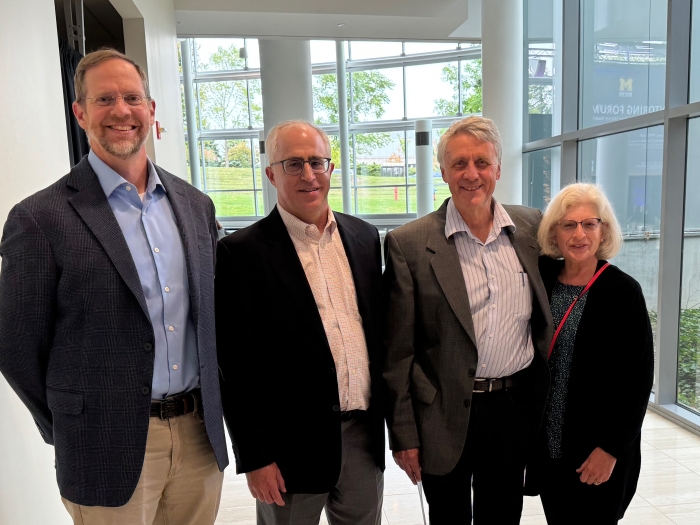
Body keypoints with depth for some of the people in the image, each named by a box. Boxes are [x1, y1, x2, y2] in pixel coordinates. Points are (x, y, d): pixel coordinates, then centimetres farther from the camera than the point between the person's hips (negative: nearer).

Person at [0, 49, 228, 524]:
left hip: (201, 435, 4)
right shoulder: (41, 219, -12)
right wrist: (75, 430, 4)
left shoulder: (195, 204, 3)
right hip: (111, 452, -4)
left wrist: (209, 407, 9)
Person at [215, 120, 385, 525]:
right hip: (293, 444, -4)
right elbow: (235, 365, -10)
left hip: (365, 432, 5)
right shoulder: (242, 252, -12)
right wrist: (255, 457, -9)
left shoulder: (365, 237, 3)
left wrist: (388, 414, 11)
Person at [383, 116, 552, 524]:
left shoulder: (531, 226, 0)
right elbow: (398, 351, -9)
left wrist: (548, 400, 8)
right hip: (444, 415, -3)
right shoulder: (409, 244, -11)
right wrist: (403, 434, -6)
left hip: (516, 409, 3)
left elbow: (546, 315, 11)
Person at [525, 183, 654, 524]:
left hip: (597, 450, -4)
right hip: (546, 443, 4)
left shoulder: (623, 291, -13)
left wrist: (610, 449, -12)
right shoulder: (541, 277, -2)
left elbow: (638, 378, -12)